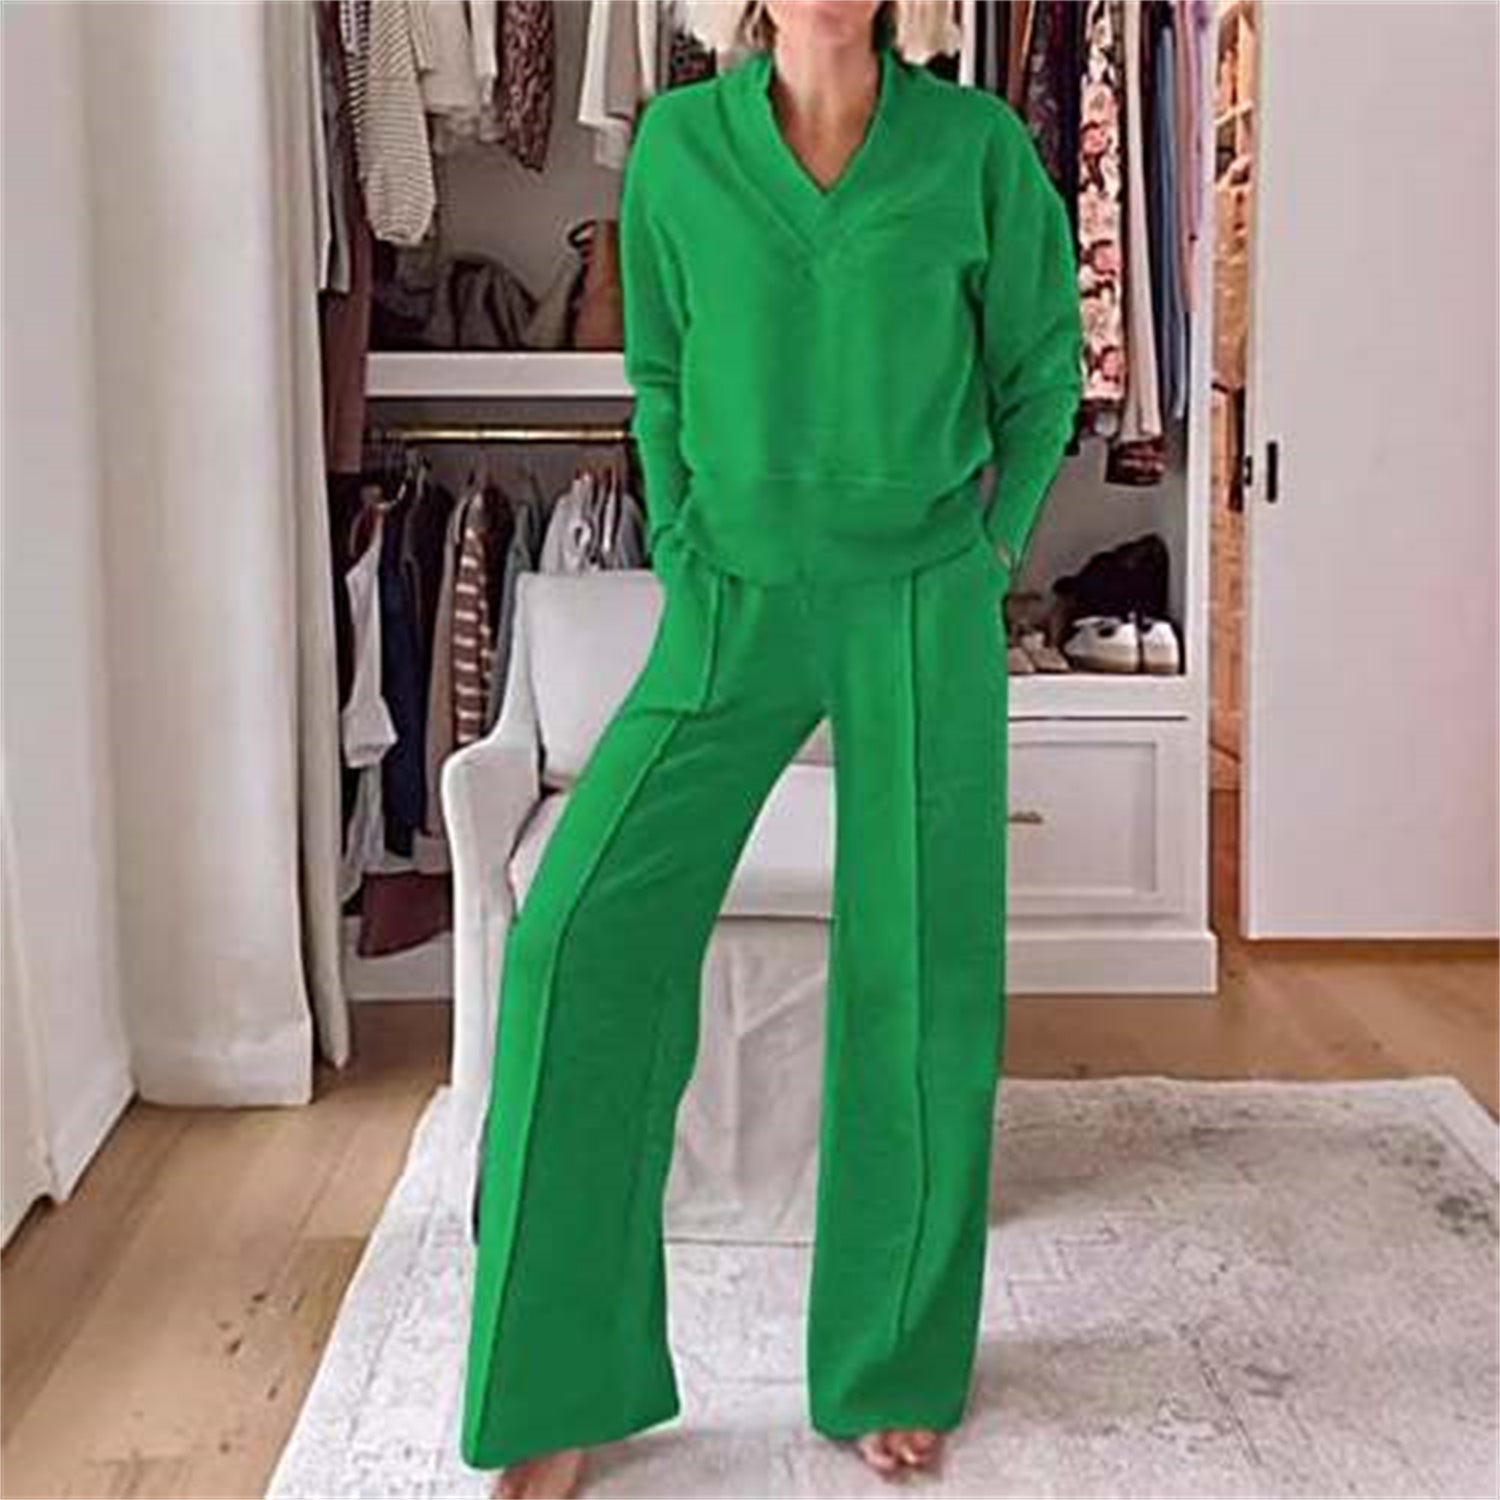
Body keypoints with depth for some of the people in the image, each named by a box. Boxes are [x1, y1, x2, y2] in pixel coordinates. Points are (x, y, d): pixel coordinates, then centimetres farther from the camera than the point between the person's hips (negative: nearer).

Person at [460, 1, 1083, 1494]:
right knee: (583, 933, -13)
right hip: (738, 604, 1)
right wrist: (683, 574, 4)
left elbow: (1040, 370, 10)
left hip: (923, 613, 0)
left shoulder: (977, 143, -1)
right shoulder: (679, 142, 3)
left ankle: (892, 1366, 20)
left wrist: (983, 561, 4)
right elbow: (660, 379, 12)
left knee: (920, 978, 1)